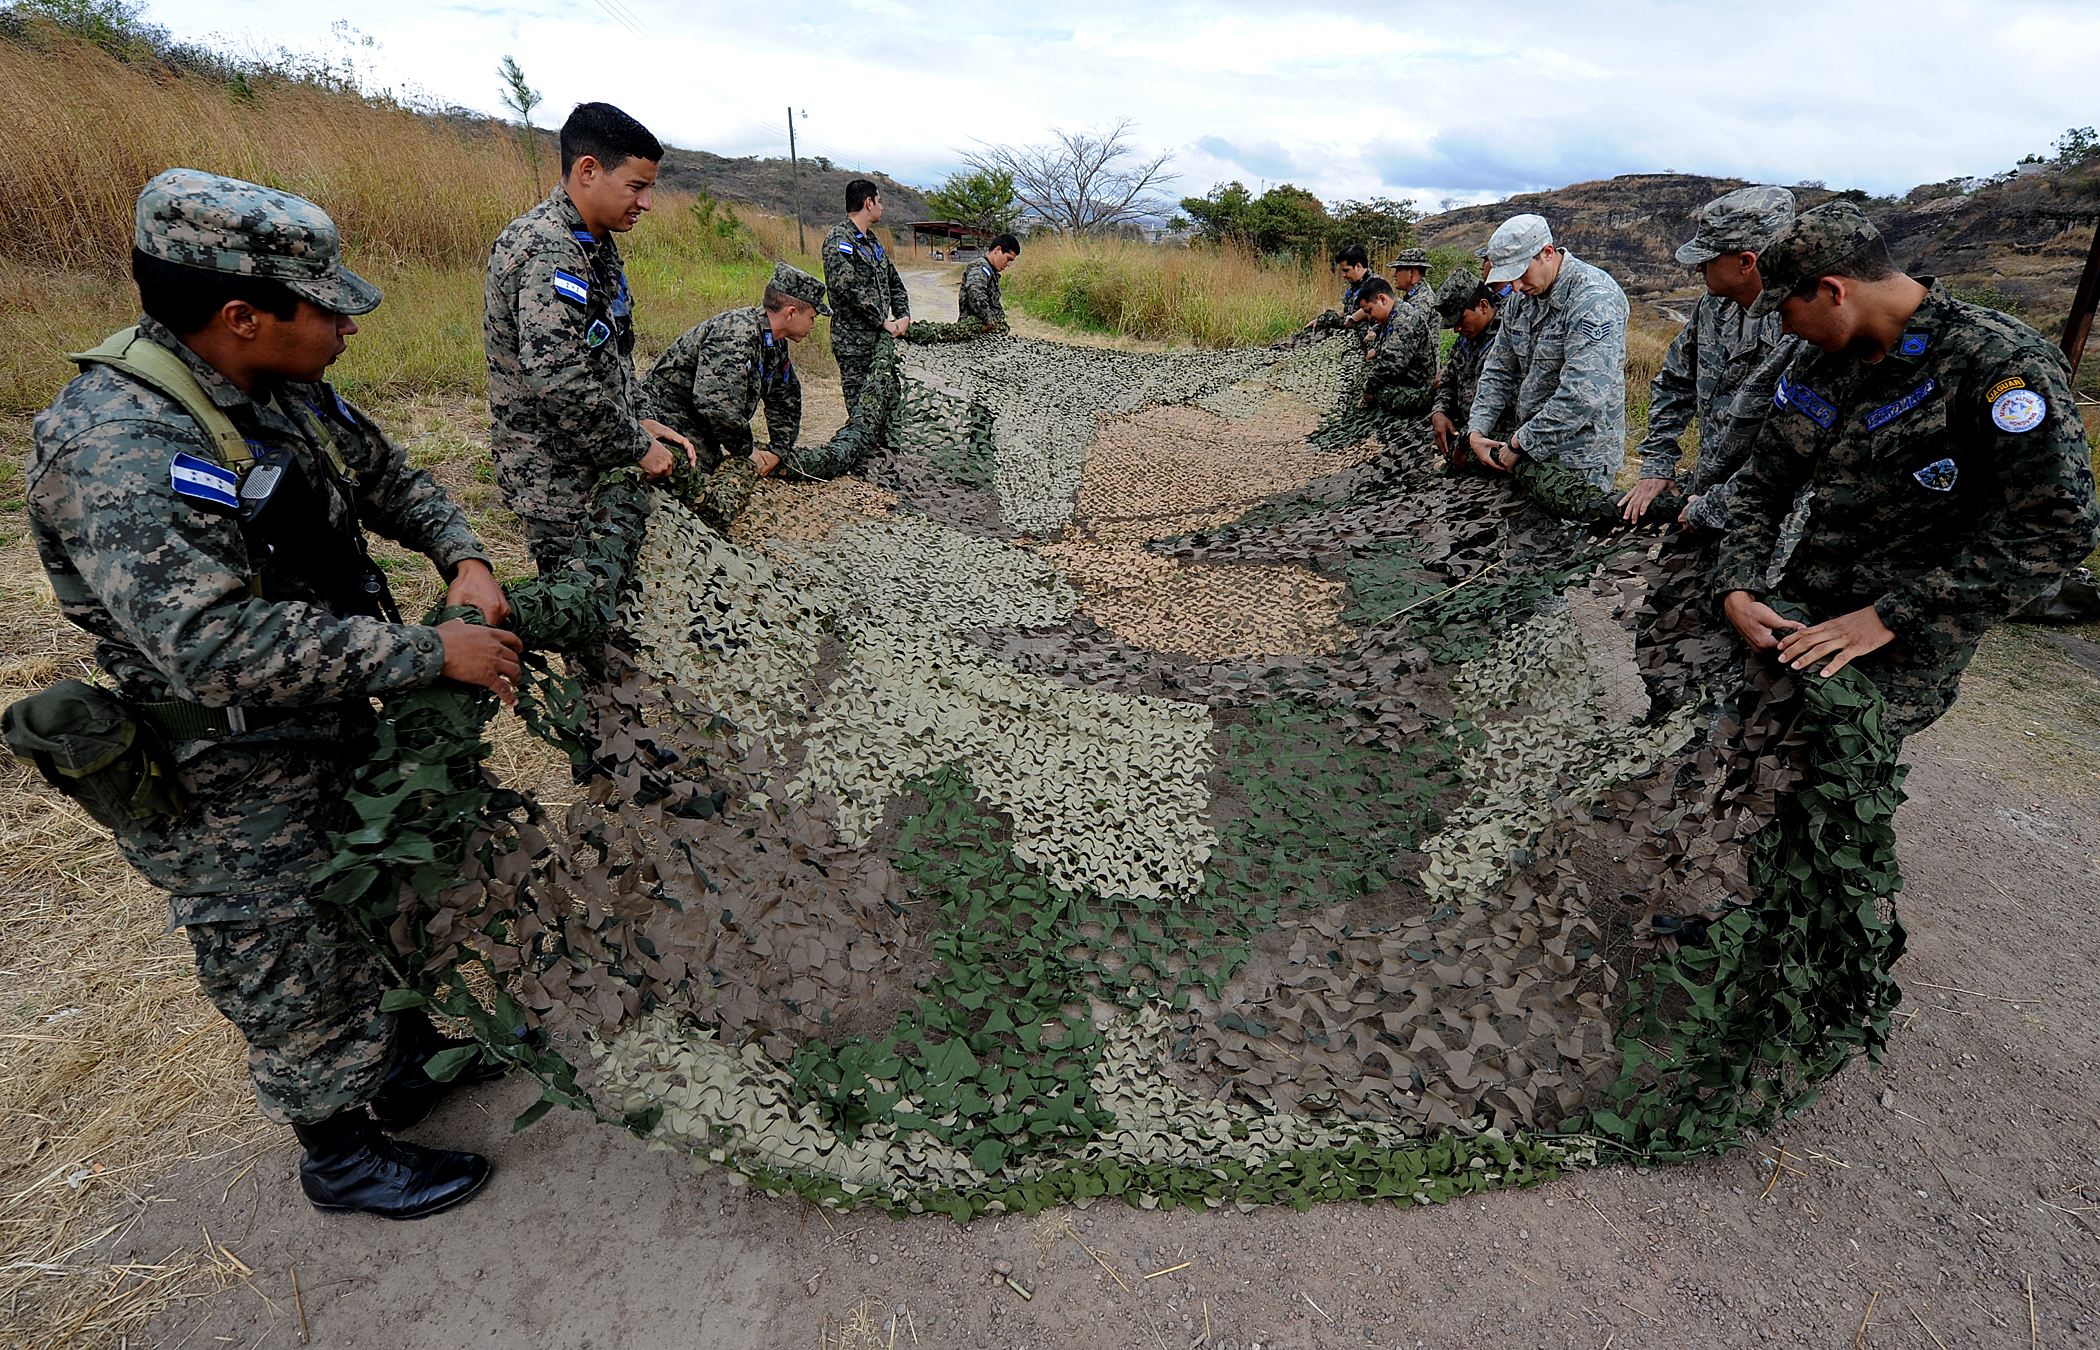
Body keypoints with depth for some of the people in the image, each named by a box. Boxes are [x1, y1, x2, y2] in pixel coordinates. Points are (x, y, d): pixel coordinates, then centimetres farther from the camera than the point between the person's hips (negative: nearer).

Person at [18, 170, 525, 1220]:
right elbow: (217, 645, -37)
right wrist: (431, 653, -33)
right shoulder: (108, 448, -28)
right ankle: (341, 1158, 34)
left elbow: (387, 478, 13)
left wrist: (463, 557, -6)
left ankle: (412, 1062, 49)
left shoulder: (287, 392, -2)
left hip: (341, 736, 8)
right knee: (300, 981, 11)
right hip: (231, 789, -8)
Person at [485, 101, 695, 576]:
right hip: (558, 479, -9)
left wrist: (642, 420, 8)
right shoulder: (545, 252, -20)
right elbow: (561, 384, -29)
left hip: (602, 466, 9)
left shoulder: (595, 243, 13)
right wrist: (638, 448, -18)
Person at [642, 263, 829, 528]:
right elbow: (717, 403, -33)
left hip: (702, 428, 10)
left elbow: (786, 398, 23)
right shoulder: (738, 334, -24)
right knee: (716, 510, -20)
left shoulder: (775, 344, 8)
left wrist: (778, 450, 14)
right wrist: (746, 450, -18)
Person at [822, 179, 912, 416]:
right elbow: (846, 288, -22)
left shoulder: (871, 240, 19)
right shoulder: (839, 240, -10)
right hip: (854, 341, -9)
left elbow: (894, 282, 24)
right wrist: (883, 322, -17)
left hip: (879, 338, 9)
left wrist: (903, 316, 6)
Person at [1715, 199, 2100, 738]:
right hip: (1802, 618, 6)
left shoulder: (2003, 363, -15)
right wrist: (1737, 587, -8)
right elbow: (1763, 485, 9)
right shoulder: (1819, 361, 6)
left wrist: (1887, 618, -23)